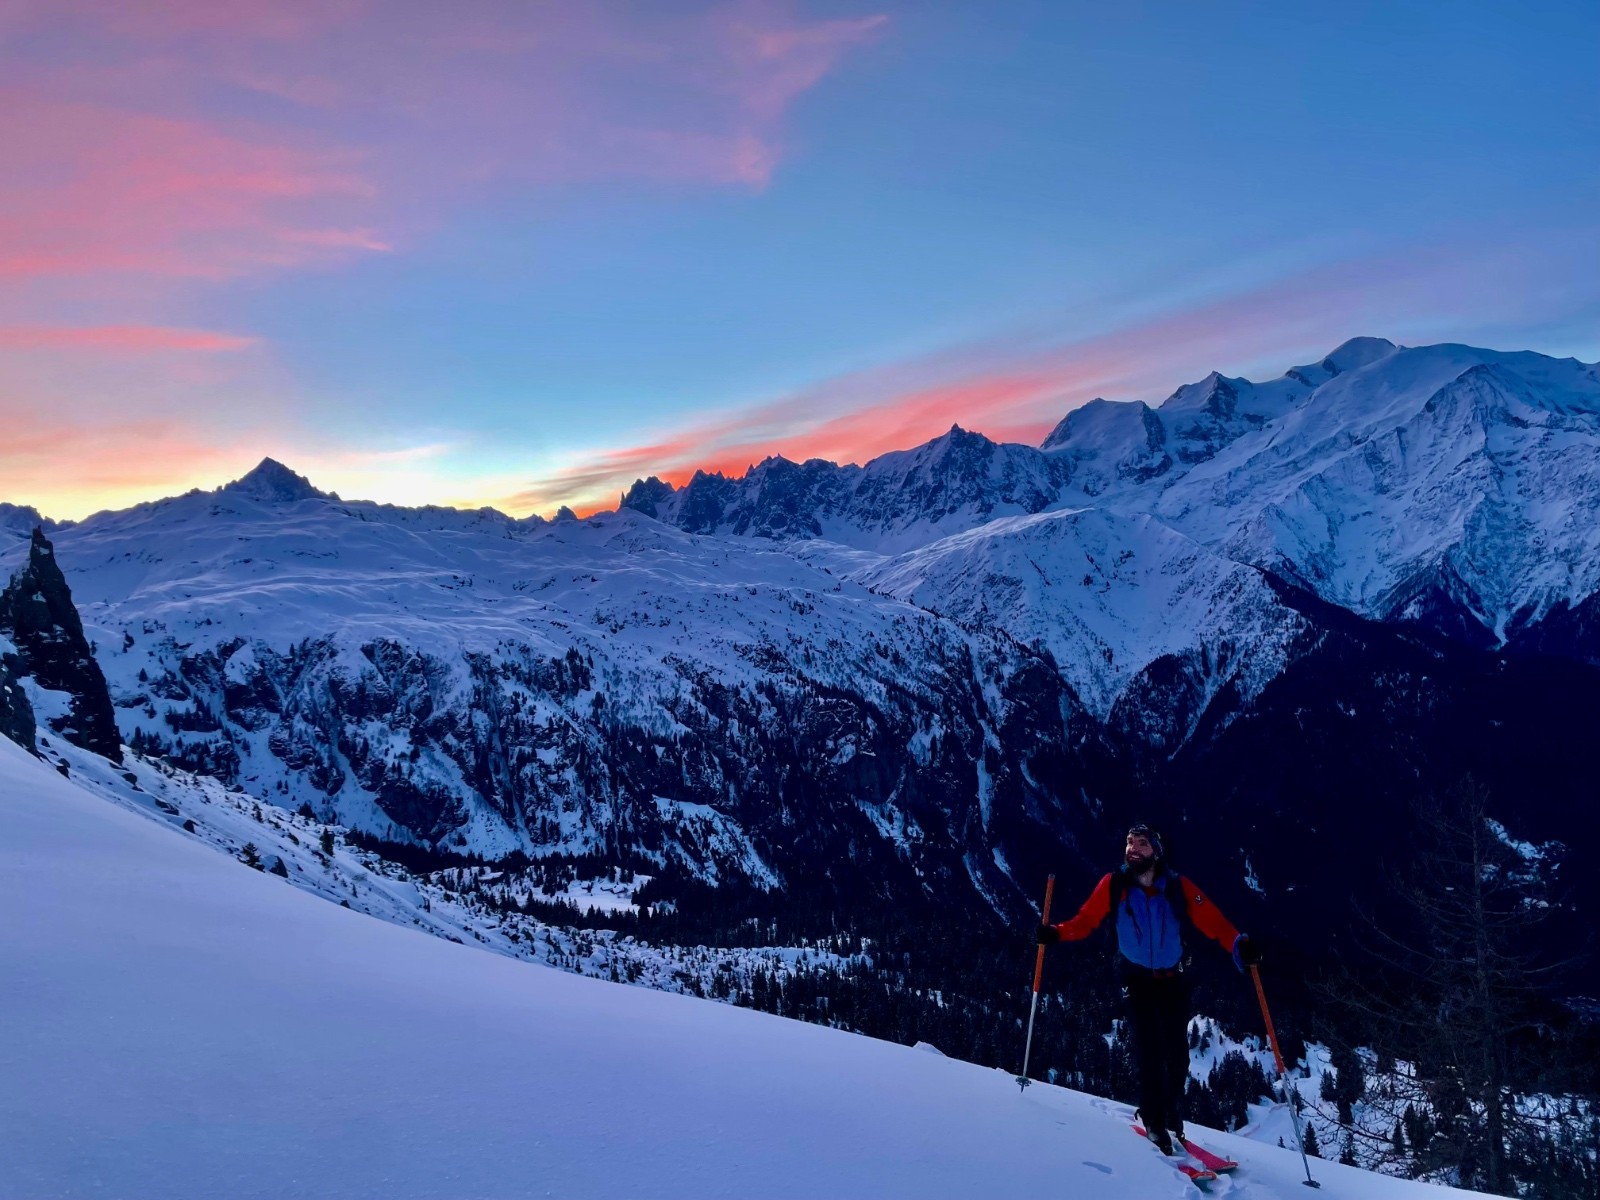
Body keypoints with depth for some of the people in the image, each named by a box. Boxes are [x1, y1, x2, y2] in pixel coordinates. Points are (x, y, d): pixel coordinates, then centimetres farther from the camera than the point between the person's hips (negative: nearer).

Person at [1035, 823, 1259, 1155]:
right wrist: (1057, 933, -25)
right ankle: (1155, 1123, 7)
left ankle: (1173, 1115, 31)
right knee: (1148, 1052, -8)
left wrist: (1238, 944, -33)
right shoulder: (1114, 884, -10)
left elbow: (1213, 921, -16)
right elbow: (1087, 920, -9)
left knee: (1177, 1054, 7)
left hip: (1172, 980, 1)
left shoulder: (1177, 887, -11)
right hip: (1137, 980, -1)